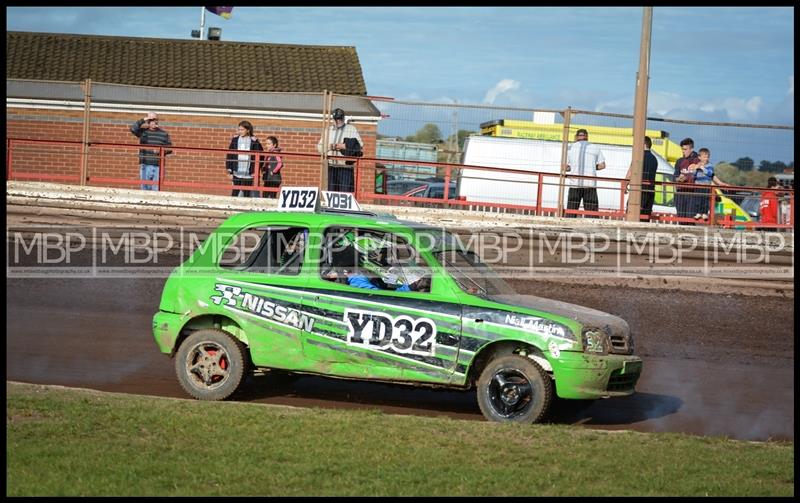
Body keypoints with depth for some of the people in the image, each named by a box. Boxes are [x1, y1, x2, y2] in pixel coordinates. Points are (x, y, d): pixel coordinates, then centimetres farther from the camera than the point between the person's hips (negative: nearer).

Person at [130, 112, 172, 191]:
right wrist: (143, 120, -9)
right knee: (145, 188, 2)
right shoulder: (143, 132, 8)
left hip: (158, 166, 0)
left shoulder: (164, 134, 10)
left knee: (156, 189, -5)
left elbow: (169, 149, 10)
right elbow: (133, 129, -11)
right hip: (145, 165, 0)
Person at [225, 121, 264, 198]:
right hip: (237, 173, 2)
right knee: (235, 192, 3)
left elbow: (260, 156, 3)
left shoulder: (254, 141, -2)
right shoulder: (235, 140, 4)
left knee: (247, 193, 0)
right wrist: (229, 169, 3)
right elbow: (229, 155, 7)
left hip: (248, 174, -2)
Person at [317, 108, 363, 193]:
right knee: (331, 190, 2)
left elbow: (360, 146, 0)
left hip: (345, 167, -4)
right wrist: (328, 147, -2)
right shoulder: (328, 130, 18)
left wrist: (346, 146, -11)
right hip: (331, 167, 4)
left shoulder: (352, 130, 6)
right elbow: (319, 146, 18)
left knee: (345, 191, -12)